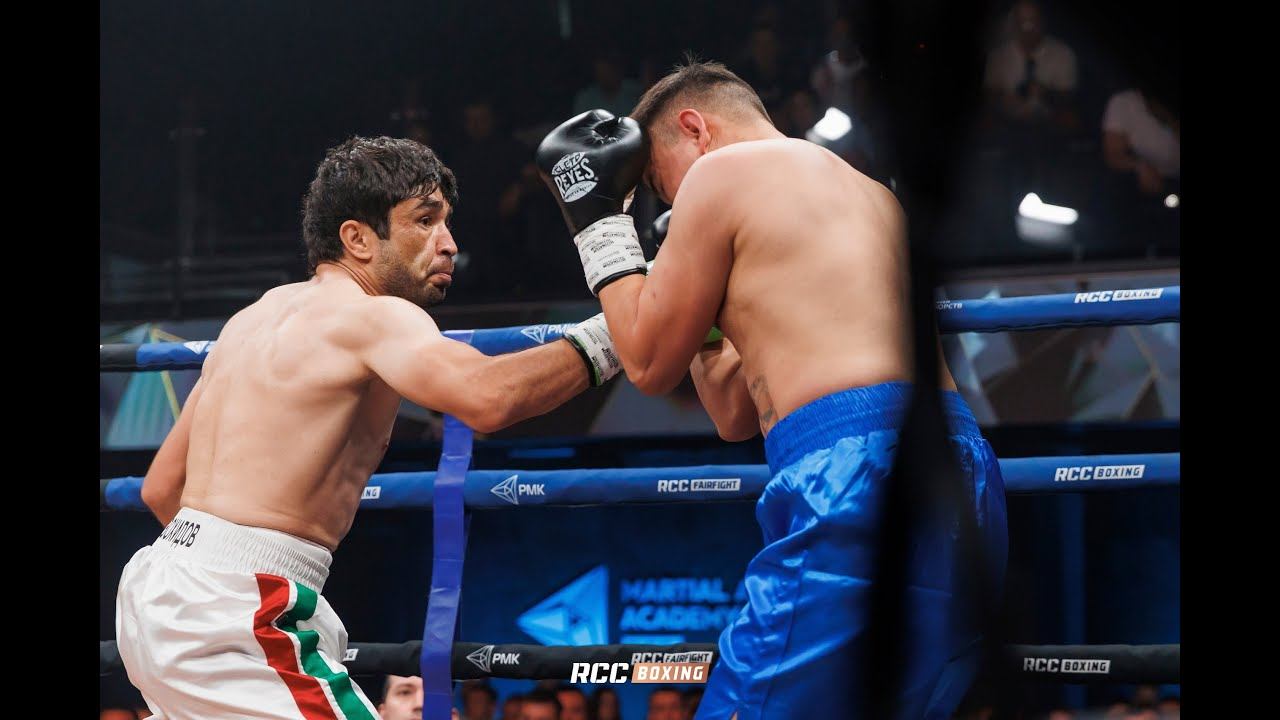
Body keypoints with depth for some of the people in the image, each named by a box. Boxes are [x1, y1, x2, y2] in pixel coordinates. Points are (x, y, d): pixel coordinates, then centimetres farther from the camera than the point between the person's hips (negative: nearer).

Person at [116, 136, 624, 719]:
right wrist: (604, 340, -20)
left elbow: (161, 486, 23)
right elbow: (485, 398, -30)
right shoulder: (370, 316, -9)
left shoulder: (256, 318, 19)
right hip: (226, 615, -10)